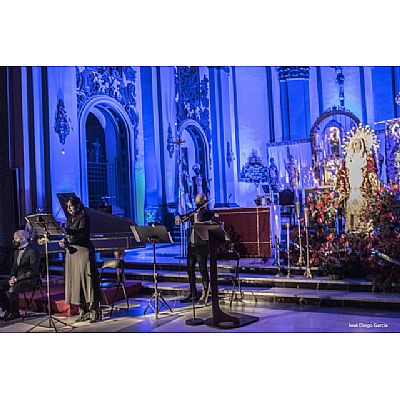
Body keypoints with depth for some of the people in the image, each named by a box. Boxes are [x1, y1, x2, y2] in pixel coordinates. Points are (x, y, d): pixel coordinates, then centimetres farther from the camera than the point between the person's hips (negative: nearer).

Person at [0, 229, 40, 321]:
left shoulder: (32, 251, -12)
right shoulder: (16, 251, 15)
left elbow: (33, 271, -17)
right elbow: (14, 267, 19)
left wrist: (17, 279, -19)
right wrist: (12, 277, -3)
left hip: (30, 280, -8)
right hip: (17, 278, 8)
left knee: (12, 290, -30)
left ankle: (15, 313, -9)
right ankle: (7, 310, 0)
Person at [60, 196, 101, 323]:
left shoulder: (84, 218, -5)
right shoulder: (69, 219, 16)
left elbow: (81, 234, -19)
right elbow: (69, 235, 15)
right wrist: (65, 242, -5)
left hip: (83, 251, -7)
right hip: (72, 252, 7)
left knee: (87, 279, -7)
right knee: (75, 281, 6)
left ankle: (95, 311, -1)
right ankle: (83, 311, 13)